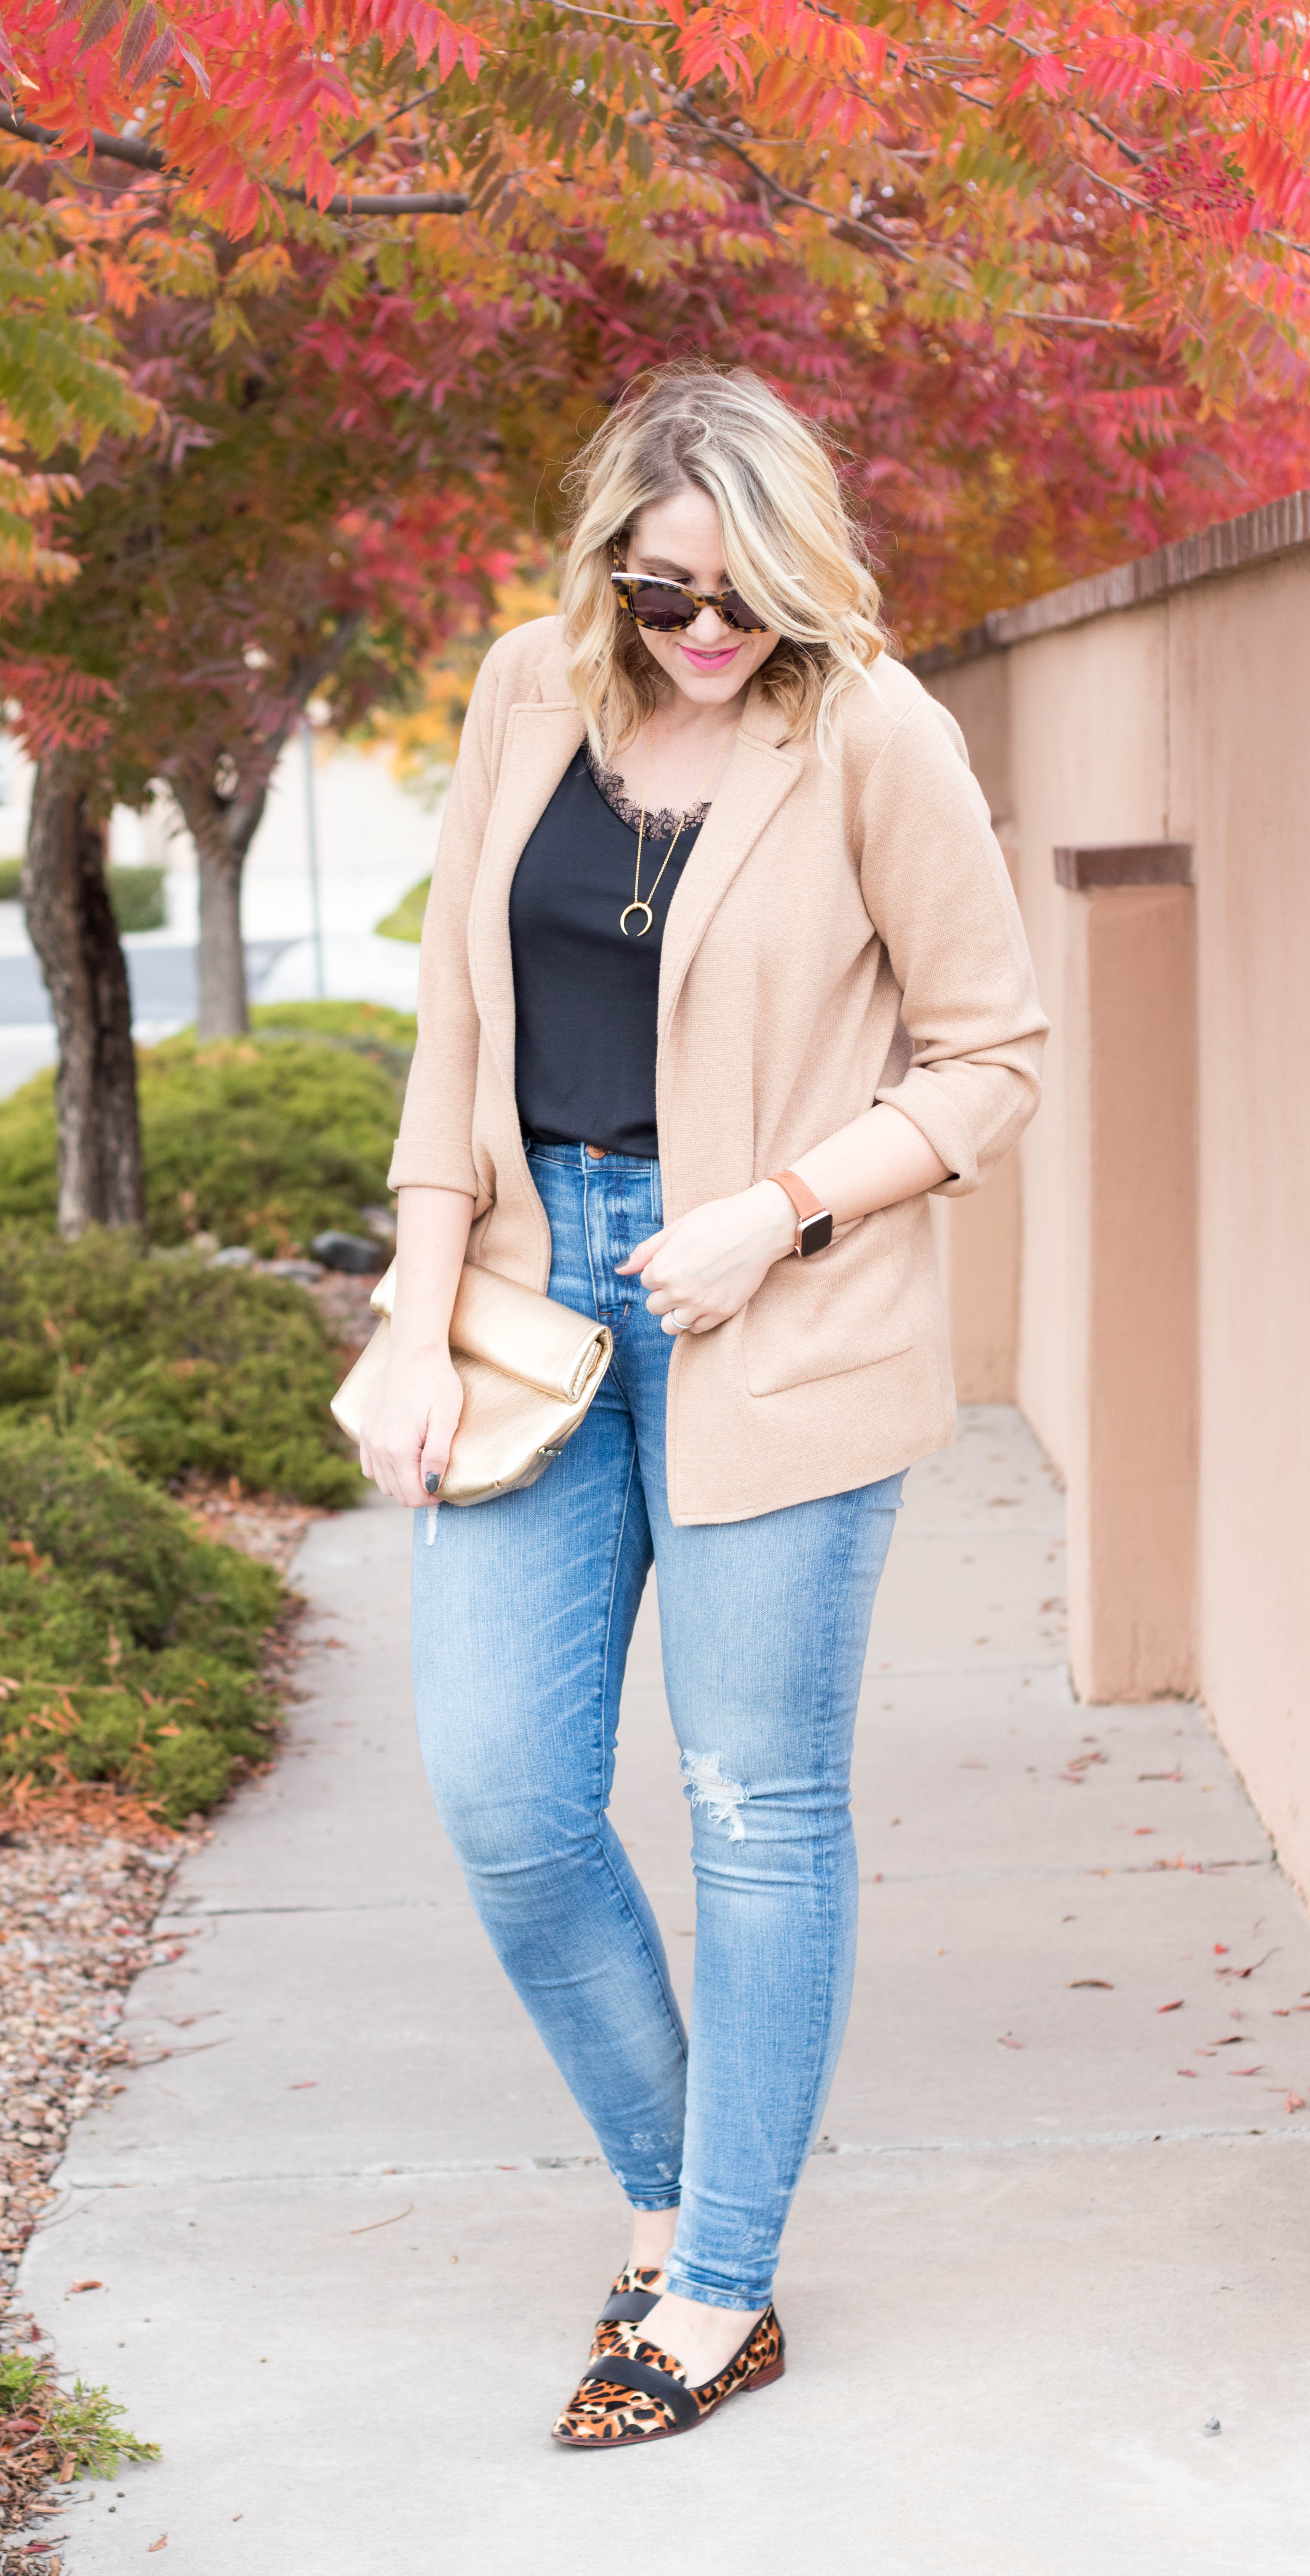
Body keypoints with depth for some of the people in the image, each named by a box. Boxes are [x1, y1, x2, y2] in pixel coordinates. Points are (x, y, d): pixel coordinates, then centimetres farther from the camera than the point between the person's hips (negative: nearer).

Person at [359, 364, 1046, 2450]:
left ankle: (722, 2297, 14)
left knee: (760, 1805, 3)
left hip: (769, 1318, -5)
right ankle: (669, 2195, 24)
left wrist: (779, 1213, -15)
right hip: (540, 1284, 5)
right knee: (501, 1792, 3)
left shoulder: (874, 735, -8)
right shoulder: (531, 696, 5)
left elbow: (992, 1059, -3)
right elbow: (458, 1021, 9)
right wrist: (416, 1321, 3)